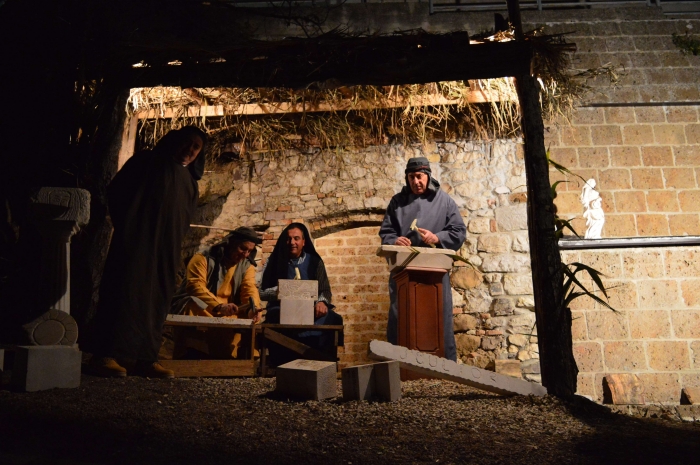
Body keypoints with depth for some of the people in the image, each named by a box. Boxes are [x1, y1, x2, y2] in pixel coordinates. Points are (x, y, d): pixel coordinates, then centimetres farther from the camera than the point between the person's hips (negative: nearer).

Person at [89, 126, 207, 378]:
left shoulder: (189, 182, 19)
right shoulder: (145, 163, 5)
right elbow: (115, 192, 1)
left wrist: (174, 241, 9)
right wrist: (127, 226, -7)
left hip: (167, 249, 5)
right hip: (135, 242, -5)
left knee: (157, 300, 3)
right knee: (126, 292, -10)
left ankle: (146, 359, 7)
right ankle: (105, 355, -8)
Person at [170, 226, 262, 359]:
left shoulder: (247, 266, 8)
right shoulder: (203, 258, -8)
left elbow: (249, 289, -6)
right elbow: (196, 287, -20)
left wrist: (253, 308, -30)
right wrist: (219, 306, -35)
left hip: (227, 314, 4)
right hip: (196, 309, -4)